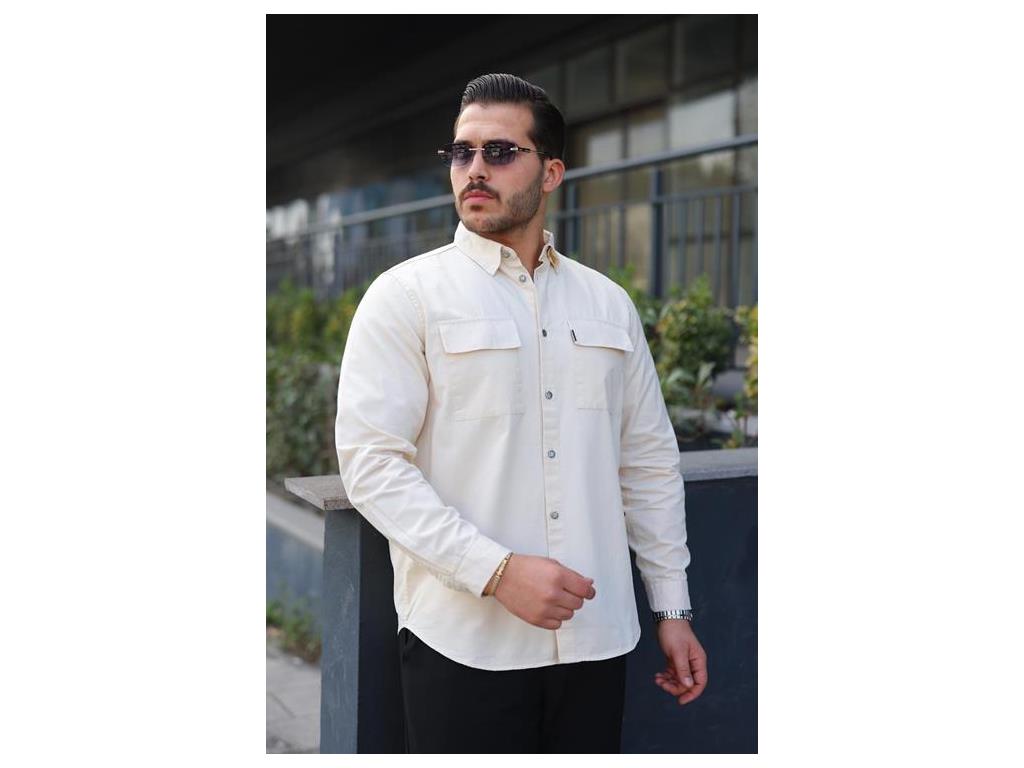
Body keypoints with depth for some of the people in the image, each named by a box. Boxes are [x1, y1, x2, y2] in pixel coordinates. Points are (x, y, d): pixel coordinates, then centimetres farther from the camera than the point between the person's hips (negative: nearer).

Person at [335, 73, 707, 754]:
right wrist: (498, 570, -18)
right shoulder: (407, 296, -2)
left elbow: (650, 461, 13)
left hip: (597, 638, 4)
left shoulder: (609, 303, 10)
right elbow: (371, 461, -10)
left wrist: (673, 608, 10)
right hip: (465, 640, -3)